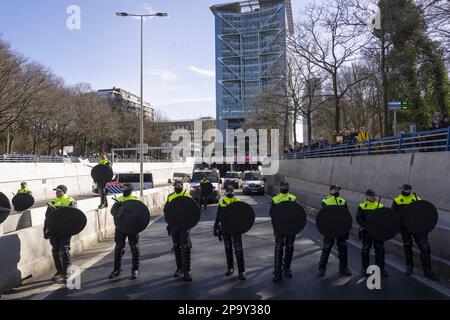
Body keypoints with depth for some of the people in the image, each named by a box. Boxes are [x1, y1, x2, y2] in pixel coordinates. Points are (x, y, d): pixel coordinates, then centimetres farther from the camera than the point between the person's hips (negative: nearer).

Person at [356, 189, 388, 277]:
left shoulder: (380, 206, 9)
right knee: (365, 249, 4)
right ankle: (364, 268, 17)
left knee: (380, 249, 7)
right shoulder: (362, 206, 1)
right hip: (367, 232, -2)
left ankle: (381, 268, 20)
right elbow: (359, 219, -7)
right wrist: (367, 225, -21)